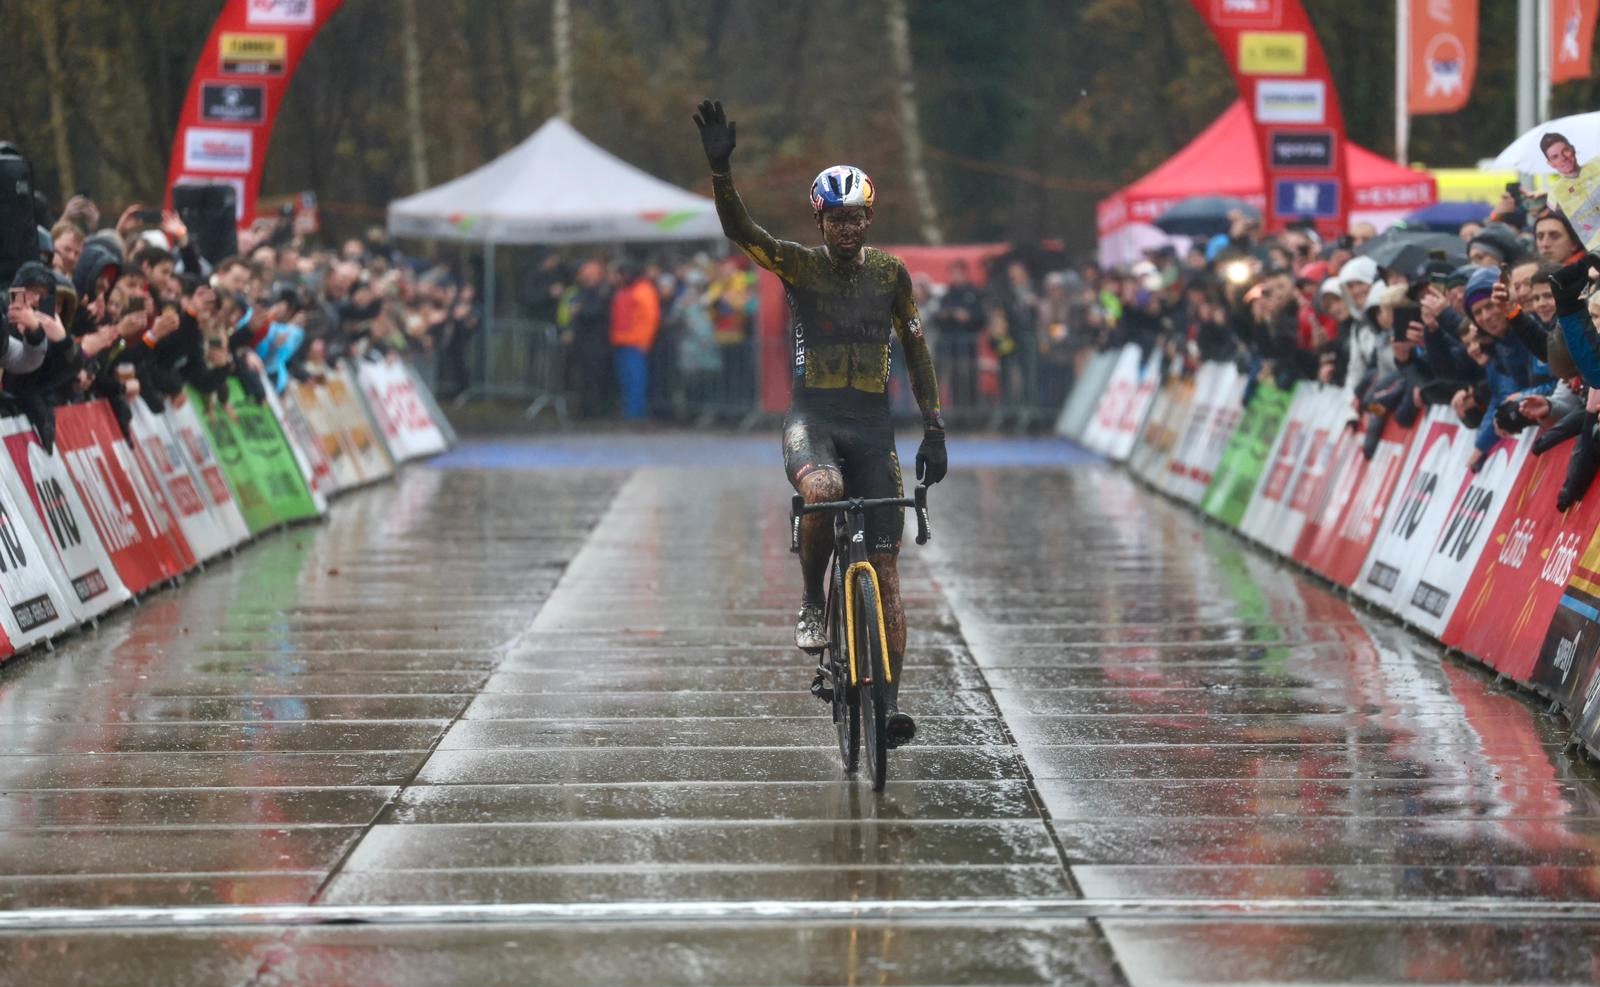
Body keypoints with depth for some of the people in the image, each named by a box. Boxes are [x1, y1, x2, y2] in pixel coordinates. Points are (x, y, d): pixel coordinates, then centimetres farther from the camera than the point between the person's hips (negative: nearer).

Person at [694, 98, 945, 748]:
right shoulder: (799, 265, -3)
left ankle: (890, 701, -3)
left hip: (872, 425, 2)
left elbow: (915, 350, 12)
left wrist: (934, 429, 5)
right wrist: (720, 166, -35)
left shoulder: (891, 274, 4)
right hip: (811, 418, -2)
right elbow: (737, 228, -18)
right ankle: (811, 607, -13)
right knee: (823, 492, -38)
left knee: (884, 567, -4)